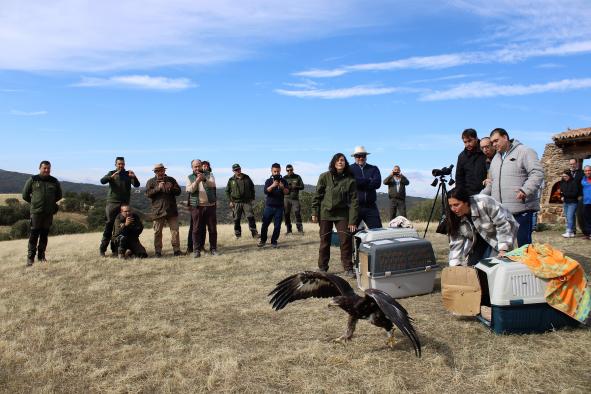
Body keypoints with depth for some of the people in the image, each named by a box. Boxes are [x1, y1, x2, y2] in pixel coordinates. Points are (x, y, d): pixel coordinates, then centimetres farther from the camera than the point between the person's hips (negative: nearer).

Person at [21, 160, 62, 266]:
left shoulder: (54, 181, 8)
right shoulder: (32, 180, 1)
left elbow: (59, 196, 22)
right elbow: (25, 195, 8)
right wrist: (34, 202, 12)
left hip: (49, 213, 3)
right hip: (36, 212, -2)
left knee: (44, 235, 6)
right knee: (34, 234, -5)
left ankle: (41, 255, 15)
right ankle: (30, 257, 0)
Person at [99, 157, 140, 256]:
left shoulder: (128, 174, 10)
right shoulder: (111, 173, 7)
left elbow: (137, 185, -2)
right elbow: (102, 181, -10)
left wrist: (134, 177, -23)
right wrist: (112, 176, -30)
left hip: (124, 203, 2)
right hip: (112, 203, -2)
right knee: (109, 225, -6)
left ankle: (115, 248, 8)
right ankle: (102, 248, -2)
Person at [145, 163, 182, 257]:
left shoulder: (171, 180, 13)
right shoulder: (151, 182, 8)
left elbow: (178, 191, 10)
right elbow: (148, 193, -5)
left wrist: (171, 188, -9)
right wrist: (158, 188, -15)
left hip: (172, 209, 2)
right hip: (158, 210, -1)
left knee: (175, 230, 0)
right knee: (157, 232, 2)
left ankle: (176, 249, 6)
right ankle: (158, 251, 9)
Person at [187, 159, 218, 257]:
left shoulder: (209, 174, 7)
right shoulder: (190, 177, 8)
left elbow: (213, 184, -11)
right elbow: (189, 189, -7)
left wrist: (204, 179, -28)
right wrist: (196, 181, -23)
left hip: (210, 205, 0)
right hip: (196, 206, 0)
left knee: (212, 228, 3)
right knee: (196, 229, 0)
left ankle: (213, 249, 13)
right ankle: (197, 250, 5)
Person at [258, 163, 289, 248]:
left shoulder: (283, 181, 6)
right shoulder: (268, 181, 3)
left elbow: (287, 192, -2)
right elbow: (266, 191, -12)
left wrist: (283, 188, -21)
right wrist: (272, 186, -27)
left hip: (279, 207, 1)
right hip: (269, 206, 0)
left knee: (277, 226, 1)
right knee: (265, 224, 2)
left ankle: (274, 241, 12)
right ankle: (263, 240, 17)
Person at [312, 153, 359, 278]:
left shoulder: (350, 180, -3)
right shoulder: (324, 177, -4)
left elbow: (354, 201, -4)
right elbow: (317, 196, 0)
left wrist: (352, 221, -9)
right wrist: (314, 213, -4)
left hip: (342, 214, 0)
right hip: (325, 213, 0)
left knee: (346, 240, -5)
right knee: (324, 241, 5)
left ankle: (348, 268, 8)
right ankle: (322, 268, 17)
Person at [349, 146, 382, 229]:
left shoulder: (373, 169, 13)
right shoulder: (350, 169, 5)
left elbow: (377, 183, -5)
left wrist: (360, 183, -8)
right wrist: (369, 181, -6)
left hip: (370, 206, 2)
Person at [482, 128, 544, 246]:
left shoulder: (524, 152, -3)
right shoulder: (495, 159, 21)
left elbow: (537, 173, -13)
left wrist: (525, 190, -26)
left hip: (521, 209, -7)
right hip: (500, 210, 7)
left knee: (524, 243, -2)